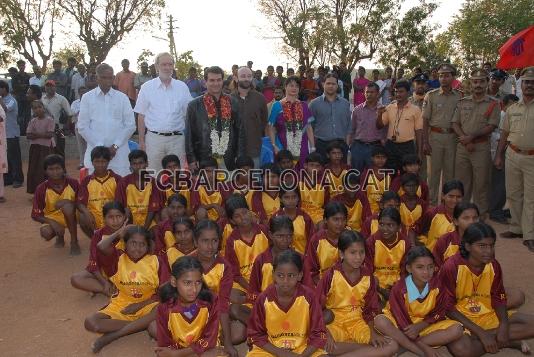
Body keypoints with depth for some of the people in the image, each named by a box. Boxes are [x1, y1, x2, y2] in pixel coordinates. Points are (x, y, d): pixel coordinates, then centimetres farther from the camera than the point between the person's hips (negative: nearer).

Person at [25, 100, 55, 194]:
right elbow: (28, 135, 0)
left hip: (46, 147, -5)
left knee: (45, 169, -5)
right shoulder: (33, 121, 8)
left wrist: (36, 134, -11)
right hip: (35, 147, 5)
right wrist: (42, 135, -14)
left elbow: (50, 134, -14)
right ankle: (36, 191, 13)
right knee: (34, 169, 5)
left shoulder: (49, 120, -5)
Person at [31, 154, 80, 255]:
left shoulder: (73, 183, -17)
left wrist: (68, 203, -29)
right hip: (52, 219, 1)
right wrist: (52, 223, -27)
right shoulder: (41, 189, -16)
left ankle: (74, 242, -19)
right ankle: (60, 236, 9)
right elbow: (36, 215, -11)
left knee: (67, 205, -34)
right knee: (45, 233, -31)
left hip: (70, 216, -1)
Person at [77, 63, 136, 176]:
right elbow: (82, 126, 3)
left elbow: (130, 125, 4)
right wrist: (99, 146, -6)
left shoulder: (122, 98, 7)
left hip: (119, 152, 0)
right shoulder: (87, 98, 6)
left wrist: (115, 146, -5)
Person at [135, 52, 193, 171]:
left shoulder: (182, 87, 6)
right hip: (153, 138, -1)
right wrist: (141, 141, 1)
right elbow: (141, 116, 5)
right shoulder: (147, 87, 3)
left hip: (177, 138, 1)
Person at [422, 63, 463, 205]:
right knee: (434, 170, 1)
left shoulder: (459, 96, 5)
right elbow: (425, 120, -1)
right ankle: (432, 202, 10)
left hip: (452, 137, 2)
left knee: (450, 171, 8)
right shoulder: (431, 95, 0)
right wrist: (425, 142, -7)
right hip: (435, 135, -2)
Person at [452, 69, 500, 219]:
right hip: (462, 146, 3)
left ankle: (481, 212, 16)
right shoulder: (462, 102, 10)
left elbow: (491, 126, -9)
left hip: (481, 147, -3)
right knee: (461, 180, 11)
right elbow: (455, 123, 4)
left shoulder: (493, 104, 0)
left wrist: (471, 137, -18)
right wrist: (465, 140, -10)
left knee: (481, 182, 4)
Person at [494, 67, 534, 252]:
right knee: (513, 194, 12)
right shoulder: (512, 109, 9)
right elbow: (505, 134, 14)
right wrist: (499, 155, 11)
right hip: (513, 155, 4)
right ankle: (516, 228, 25)